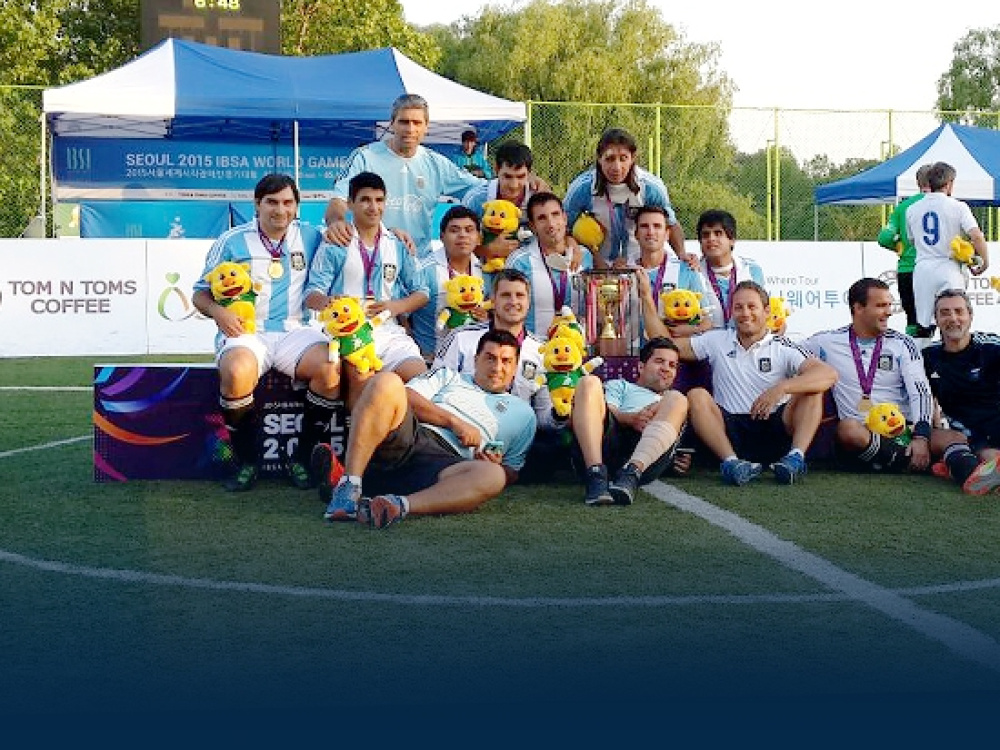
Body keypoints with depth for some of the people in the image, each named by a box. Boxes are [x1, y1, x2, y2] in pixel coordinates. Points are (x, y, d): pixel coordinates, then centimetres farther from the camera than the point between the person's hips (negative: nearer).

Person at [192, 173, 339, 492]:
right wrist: (217, 311, -10)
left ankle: (302, 459, -12)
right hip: (245, 332, -2)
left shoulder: (310, 237, 14)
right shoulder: (232, 241, 9)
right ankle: (247, 461, -15)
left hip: (295, 331, 2)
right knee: (237, 372, -37)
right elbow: (201, 292, 12)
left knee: (331, 369, -30)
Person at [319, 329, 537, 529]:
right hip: (407, 436, 1)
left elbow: (511, 472, 27)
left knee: (493, 477, -35)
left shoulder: (522, 414, 31)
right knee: (387, 381, -29)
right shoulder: (449, 377, 31)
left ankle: (400, 505, -51)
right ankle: (348, 487, -39)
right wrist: (453, 421, 2)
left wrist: (496, 464, 3)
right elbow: (406, 397, 12)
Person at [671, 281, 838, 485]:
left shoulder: (783, 348, 3)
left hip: (774, 428, -1)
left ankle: (796, 457, -35)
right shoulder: (717, 340, 14)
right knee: (696, 396, -23)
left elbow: (829, 374, -13)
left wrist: (782, 388, -27)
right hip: (730, 429, 1)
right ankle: (731, 461, -39)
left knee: (813, 389, -18)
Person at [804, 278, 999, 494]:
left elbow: (920, 391, 0)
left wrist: (921, 437, -18)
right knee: (849, 428, -37)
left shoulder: (902, 344, 10)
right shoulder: (827, 342, 8)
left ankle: (971, 473, -60)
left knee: (955, 437, -25)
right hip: (858, 436, -2)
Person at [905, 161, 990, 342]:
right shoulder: (957, 206, -5)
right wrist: (984, 262, -1)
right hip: (949, 270, -4)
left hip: (922, 270, 4)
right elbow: (977, 236, -13)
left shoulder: (912, 210, 9)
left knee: (923, 325, 8)